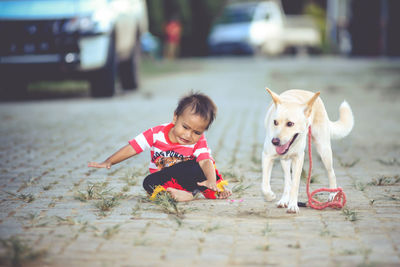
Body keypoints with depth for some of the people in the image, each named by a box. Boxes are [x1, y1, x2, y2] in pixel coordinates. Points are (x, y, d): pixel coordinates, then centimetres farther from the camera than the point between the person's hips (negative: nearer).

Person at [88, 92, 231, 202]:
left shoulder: (199, 142, -15)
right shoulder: (157, 133, -14)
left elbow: (206, 161, -31)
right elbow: (132, 148, -10)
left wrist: (211, 181, -53)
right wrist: (108, 162, -18)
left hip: (185, 176, -1)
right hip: (161, 178, 1)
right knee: (148, 183, -33)